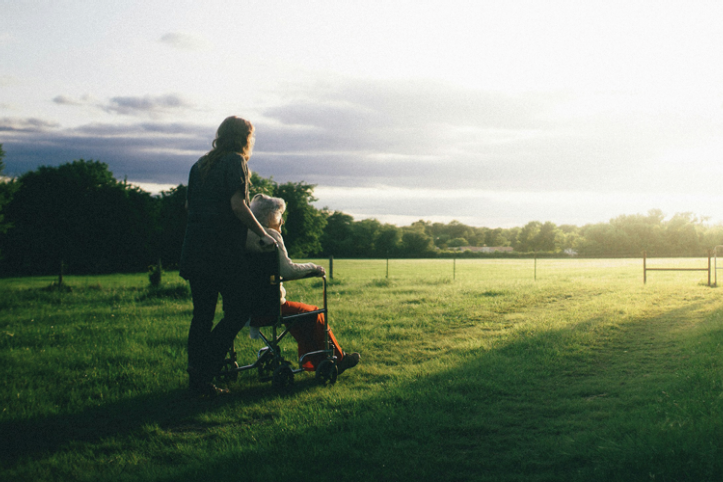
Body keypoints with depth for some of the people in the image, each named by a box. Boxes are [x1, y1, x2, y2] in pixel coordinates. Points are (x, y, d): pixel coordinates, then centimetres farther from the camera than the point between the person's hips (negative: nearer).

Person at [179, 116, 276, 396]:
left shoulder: (200, 165, 18)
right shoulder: (235, 162, -5)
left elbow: (188, 205, 20)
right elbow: (237, 205, -15)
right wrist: (263, 234, -8)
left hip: (195, 250, 8)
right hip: (224, 252, -8)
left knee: (202, 315, 12)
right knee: (239, 310, 0)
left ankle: (197, 380, 14)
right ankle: (203, 371, -9)